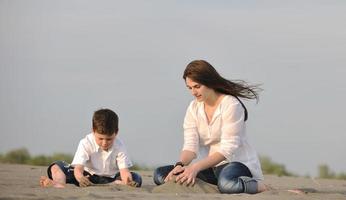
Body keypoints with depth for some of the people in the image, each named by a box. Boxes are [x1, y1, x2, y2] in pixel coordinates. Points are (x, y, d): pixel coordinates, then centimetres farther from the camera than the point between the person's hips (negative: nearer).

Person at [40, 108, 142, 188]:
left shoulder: (119, 147, -13)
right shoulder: (86, 143, -18)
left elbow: (124, 170, -22)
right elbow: (78, 167, -29)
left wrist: (127, 180, -48)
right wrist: (80, 177, -55)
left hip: (109, 179, 1)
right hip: (87, 176, 0)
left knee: (136, 178, -27)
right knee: (56, 167, -18)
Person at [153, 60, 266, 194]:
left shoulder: (231, 105, -15)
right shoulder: (193, 108, 6)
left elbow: (227, 149, -22)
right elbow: (190, 146, -3)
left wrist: (196, 167, -34)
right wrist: (180, 165, -27)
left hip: (238, 163, -7)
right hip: (211, 165, 7)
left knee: (227, 184, -43)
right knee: (160, 175, -10)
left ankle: (256, 184, -10)